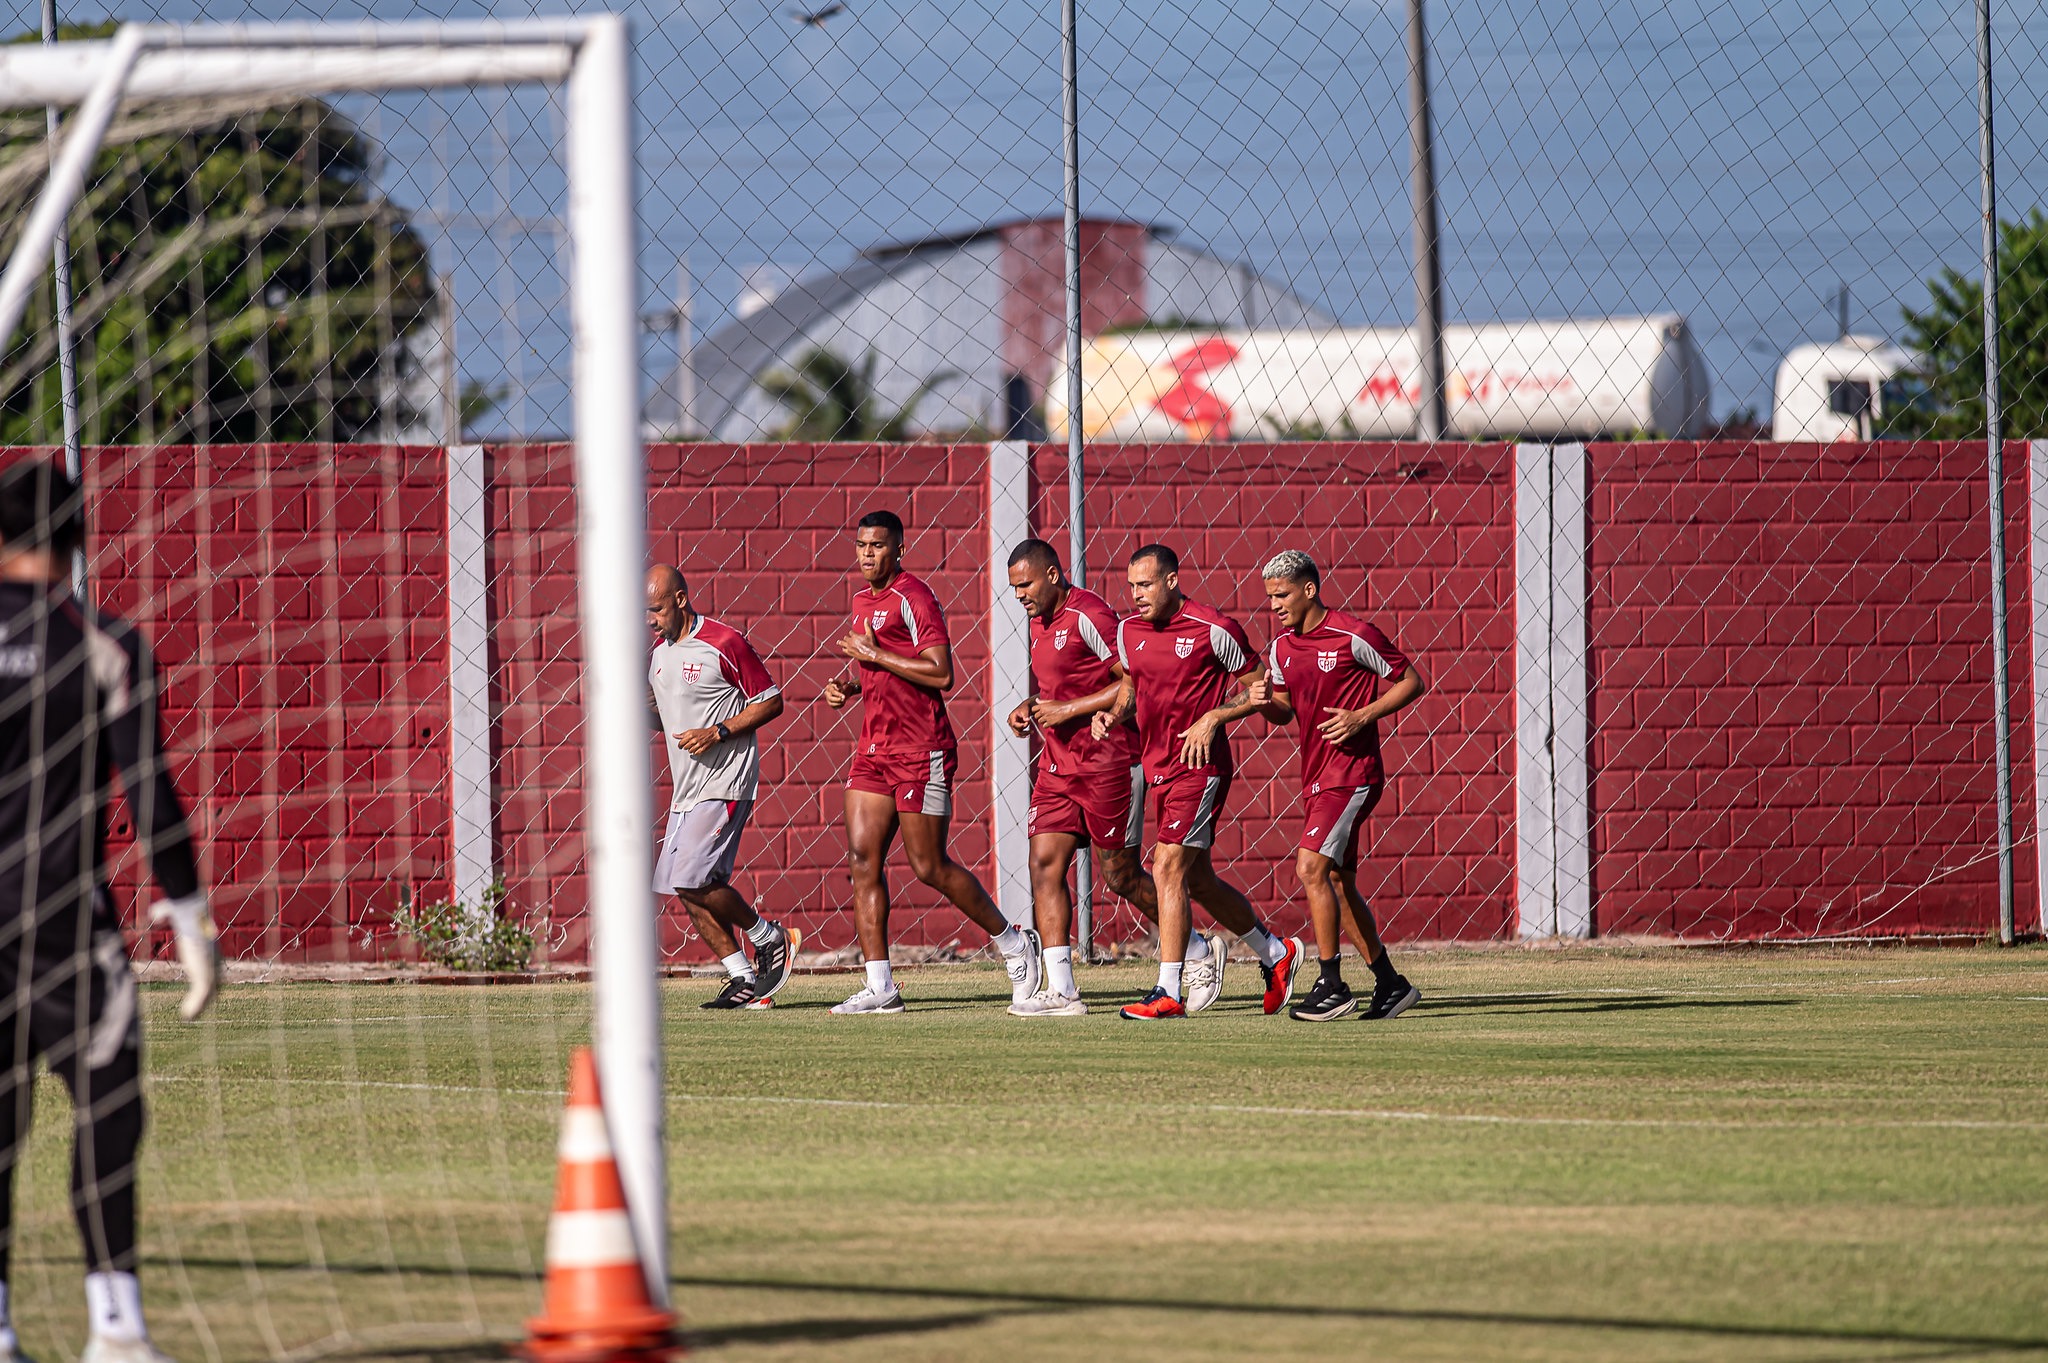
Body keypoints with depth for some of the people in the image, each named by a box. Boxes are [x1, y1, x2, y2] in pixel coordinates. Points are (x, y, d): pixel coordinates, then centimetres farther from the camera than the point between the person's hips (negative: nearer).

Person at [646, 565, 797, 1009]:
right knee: (687, 889, 3)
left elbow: (771, 701, -9)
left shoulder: (724, 643, -12)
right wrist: (642, 710, 2)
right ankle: (745, 979, 9)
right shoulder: (657, 654, 12)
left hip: (724, 784, -9)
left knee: (692, 880, -16)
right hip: (687, 789, 9)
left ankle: (769, 938, 4)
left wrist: (718, 732, -18)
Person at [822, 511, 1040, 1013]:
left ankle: (1014, 944, 17)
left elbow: (941, 673, -20)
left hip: (920, 750, -8)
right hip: (875, 747, 8)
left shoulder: (913, 597, -13)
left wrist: (875, 655, -17)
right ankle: (879, 986, -1)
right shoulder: (864, 600, 15)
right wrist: (849, 686, 10)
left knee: (929, 866, -2)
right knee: (862, 858, -1)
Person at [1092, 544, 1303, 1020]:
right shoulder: (1128, 631, 6)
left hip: (1200, 766, -8)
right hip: (1158, 767, 8)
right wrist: (1114, 713, 3)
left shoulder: (1213, 630, -12)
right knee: (1197, 881, 16)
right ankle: (1276, 954, 36)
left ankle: (1168, 993, -15)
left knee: (1168, 870, -16)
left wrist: (1212, 718, -16)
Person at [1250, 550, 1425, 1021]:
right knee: (1339, 884, 10)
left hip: (1353, 773, -9)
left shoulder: (1353, 636, -12)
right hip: (1316, 778, 9)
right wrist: (1266, 702, -3)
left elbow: (1412, 682, -6)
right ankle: (1390, 985, 20)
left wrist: (1362, 717, -16)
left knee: (1311, 867, -19)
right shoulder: (1282, 647, 9)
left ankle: (1331, 985, -15)